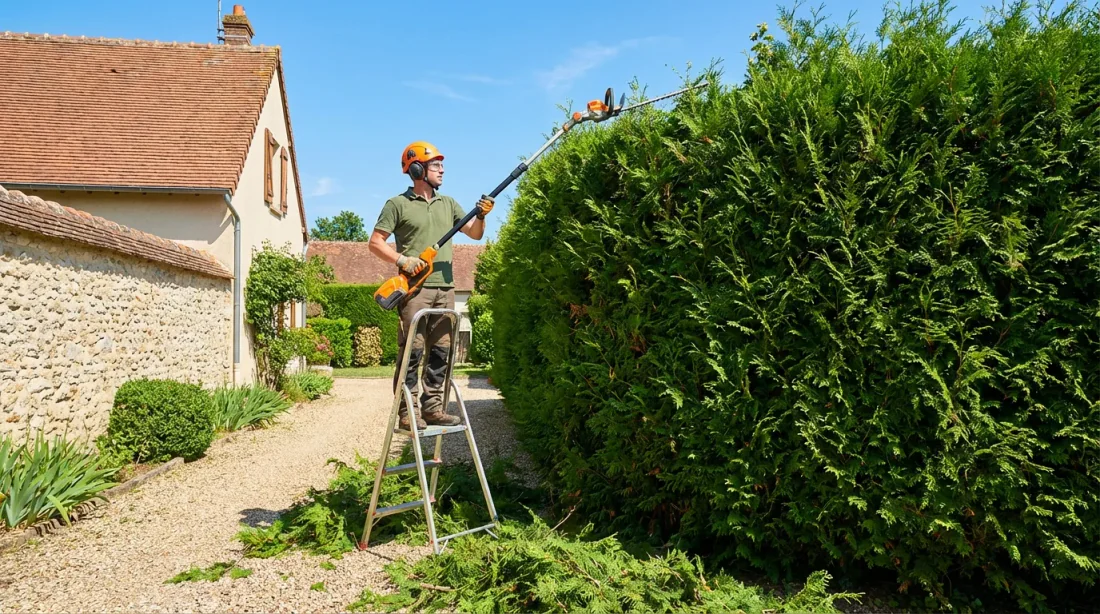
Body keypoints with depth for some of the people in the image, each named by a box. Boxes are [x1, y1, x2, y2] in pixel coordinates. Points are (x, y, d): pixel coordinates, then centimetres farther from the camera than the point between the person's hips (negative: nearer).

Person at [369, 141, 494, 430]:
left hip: (445, 288, 6)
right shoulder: (398, 205, 1)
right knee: (411, 350, -7)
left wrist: (481, 215, -3)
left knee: (440, 351, 7)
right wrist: (402, 260, -15)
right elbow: (375, 243, -1)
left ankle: (432, 407, 14)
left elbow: (475, 234, 17)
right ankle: (407, 412, -4)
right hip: (415, 287, -6)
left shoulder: (448, 204, 17)